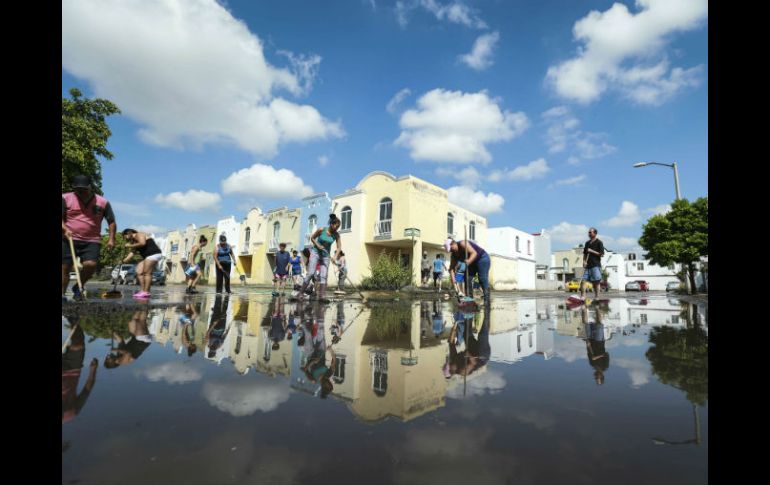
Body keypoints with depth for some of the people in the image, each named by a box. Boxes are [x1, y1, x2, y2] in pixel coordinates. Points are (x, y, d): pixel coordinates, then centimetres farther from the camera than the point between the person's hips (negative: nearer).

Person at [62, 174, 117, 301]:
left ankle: (78, 287, 8)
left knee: (91, 264, -17)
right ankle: (62, 294, 13)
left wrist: (111, 239, -1)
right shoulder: (65, 198, 4)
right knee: (65, 267, 1)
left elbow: (111, 222, 8)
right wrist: (65, 229, -18)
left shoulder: (102, 202, 5)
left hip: (92, 241, 0)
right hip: (69, 239, 1)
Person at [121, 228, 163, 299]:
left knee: (147, 273, -14)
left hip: (154, 254, -10)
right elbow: (131, 254, 22)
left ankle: (146, 292, -16)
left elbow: (142, 243, -21)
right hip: (147, 256, 10)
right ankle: (142, 290, 4)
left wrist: (130, 246, -10)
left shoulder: (139, 235, -2)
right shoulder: (134, 242, 25)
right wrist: (123, 261, 11)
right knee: (139, 272, 4)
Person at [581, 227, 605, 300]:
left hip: (596, 265, -5)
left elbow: (602, 254, -7)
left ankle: (597, 297, 6)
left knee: (596, 282, -2)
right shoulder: (587, 243, 17)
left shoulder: (599, 242, -1)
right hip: (587, 266, 5)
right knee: (583, 280, -4)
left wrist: (592, 251, -11)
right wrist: (584, 261, 4)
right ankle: (582, 296, -2)